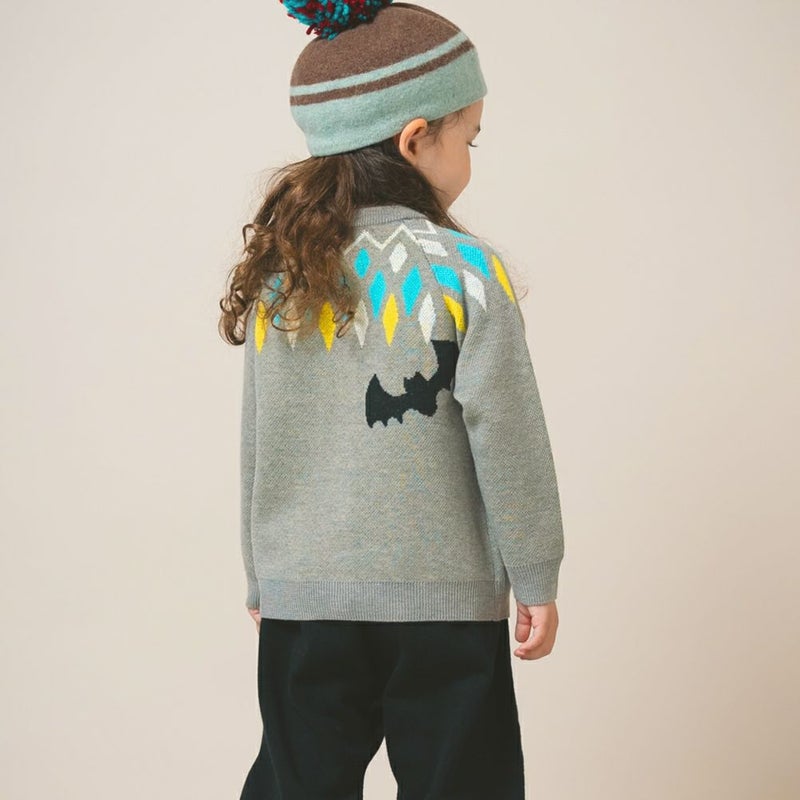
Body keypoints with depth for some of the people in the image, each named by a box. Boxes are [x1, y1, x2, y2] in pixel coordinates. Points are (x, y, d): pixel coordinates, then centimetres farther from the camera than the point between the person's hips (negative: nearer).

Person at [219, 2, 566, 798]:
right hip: (445, 599, -4)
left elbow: (257, 447, 6)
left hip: (302, 594, 4)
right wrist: (537, 580, 0)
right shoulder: (464, 270, -11)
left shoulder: (278, 277, 1)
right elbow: (506, 440, -11)